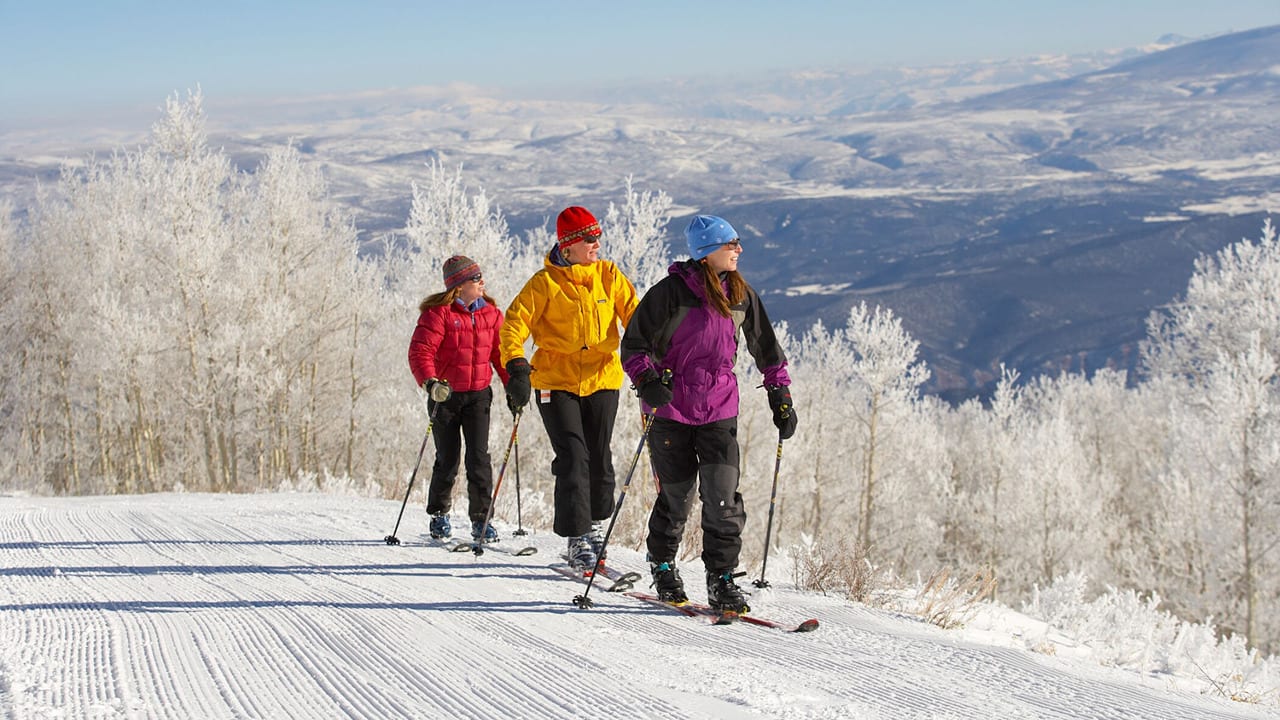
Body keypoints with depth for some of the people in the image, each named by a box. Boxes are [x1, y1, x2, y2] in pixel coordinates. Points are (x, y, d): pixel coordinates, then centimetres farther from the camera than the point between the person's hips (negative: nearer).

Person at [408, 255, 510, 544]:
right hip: (445, 394, -3)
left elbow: (501, 352, 8)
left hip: (478, 394, 3)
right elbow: (420, 352, -18)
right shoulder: (438, 313, -11)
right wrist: (430, 382, -34)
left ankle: (481, 518, -1)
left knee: (479, 457, -7)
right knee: (448, 458, 4)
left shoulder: (491, 313, 4)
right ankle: (439, 515, 24)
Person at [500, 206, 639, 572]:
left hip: (602, 379, 3)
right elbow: (514, 324, -9)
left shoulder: (608, 275, 3)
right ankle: (577, 540, -4)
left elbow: (635, 316, 1)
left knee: (599, 457, 7)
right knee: (573, 457, -9)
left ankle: (594, 524, 28)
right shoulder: (545, 282, -6)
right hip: (556, 381, -3)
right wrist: (517, 367, -23)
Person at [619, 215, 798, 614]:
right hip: (670, 406, -3)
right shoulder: (672, 292, -11)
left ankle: (722, 580, 0)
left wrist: (781, 397, 12)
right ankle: (662, 565, 28)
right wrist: (648, 382, -24)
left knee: (722, 494, -8)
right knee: (677, 495, 4)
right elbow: (633, 345, -8)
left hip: (720, 408, 3)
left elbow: (766, 349, 16)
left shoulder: (741, 295, 4)